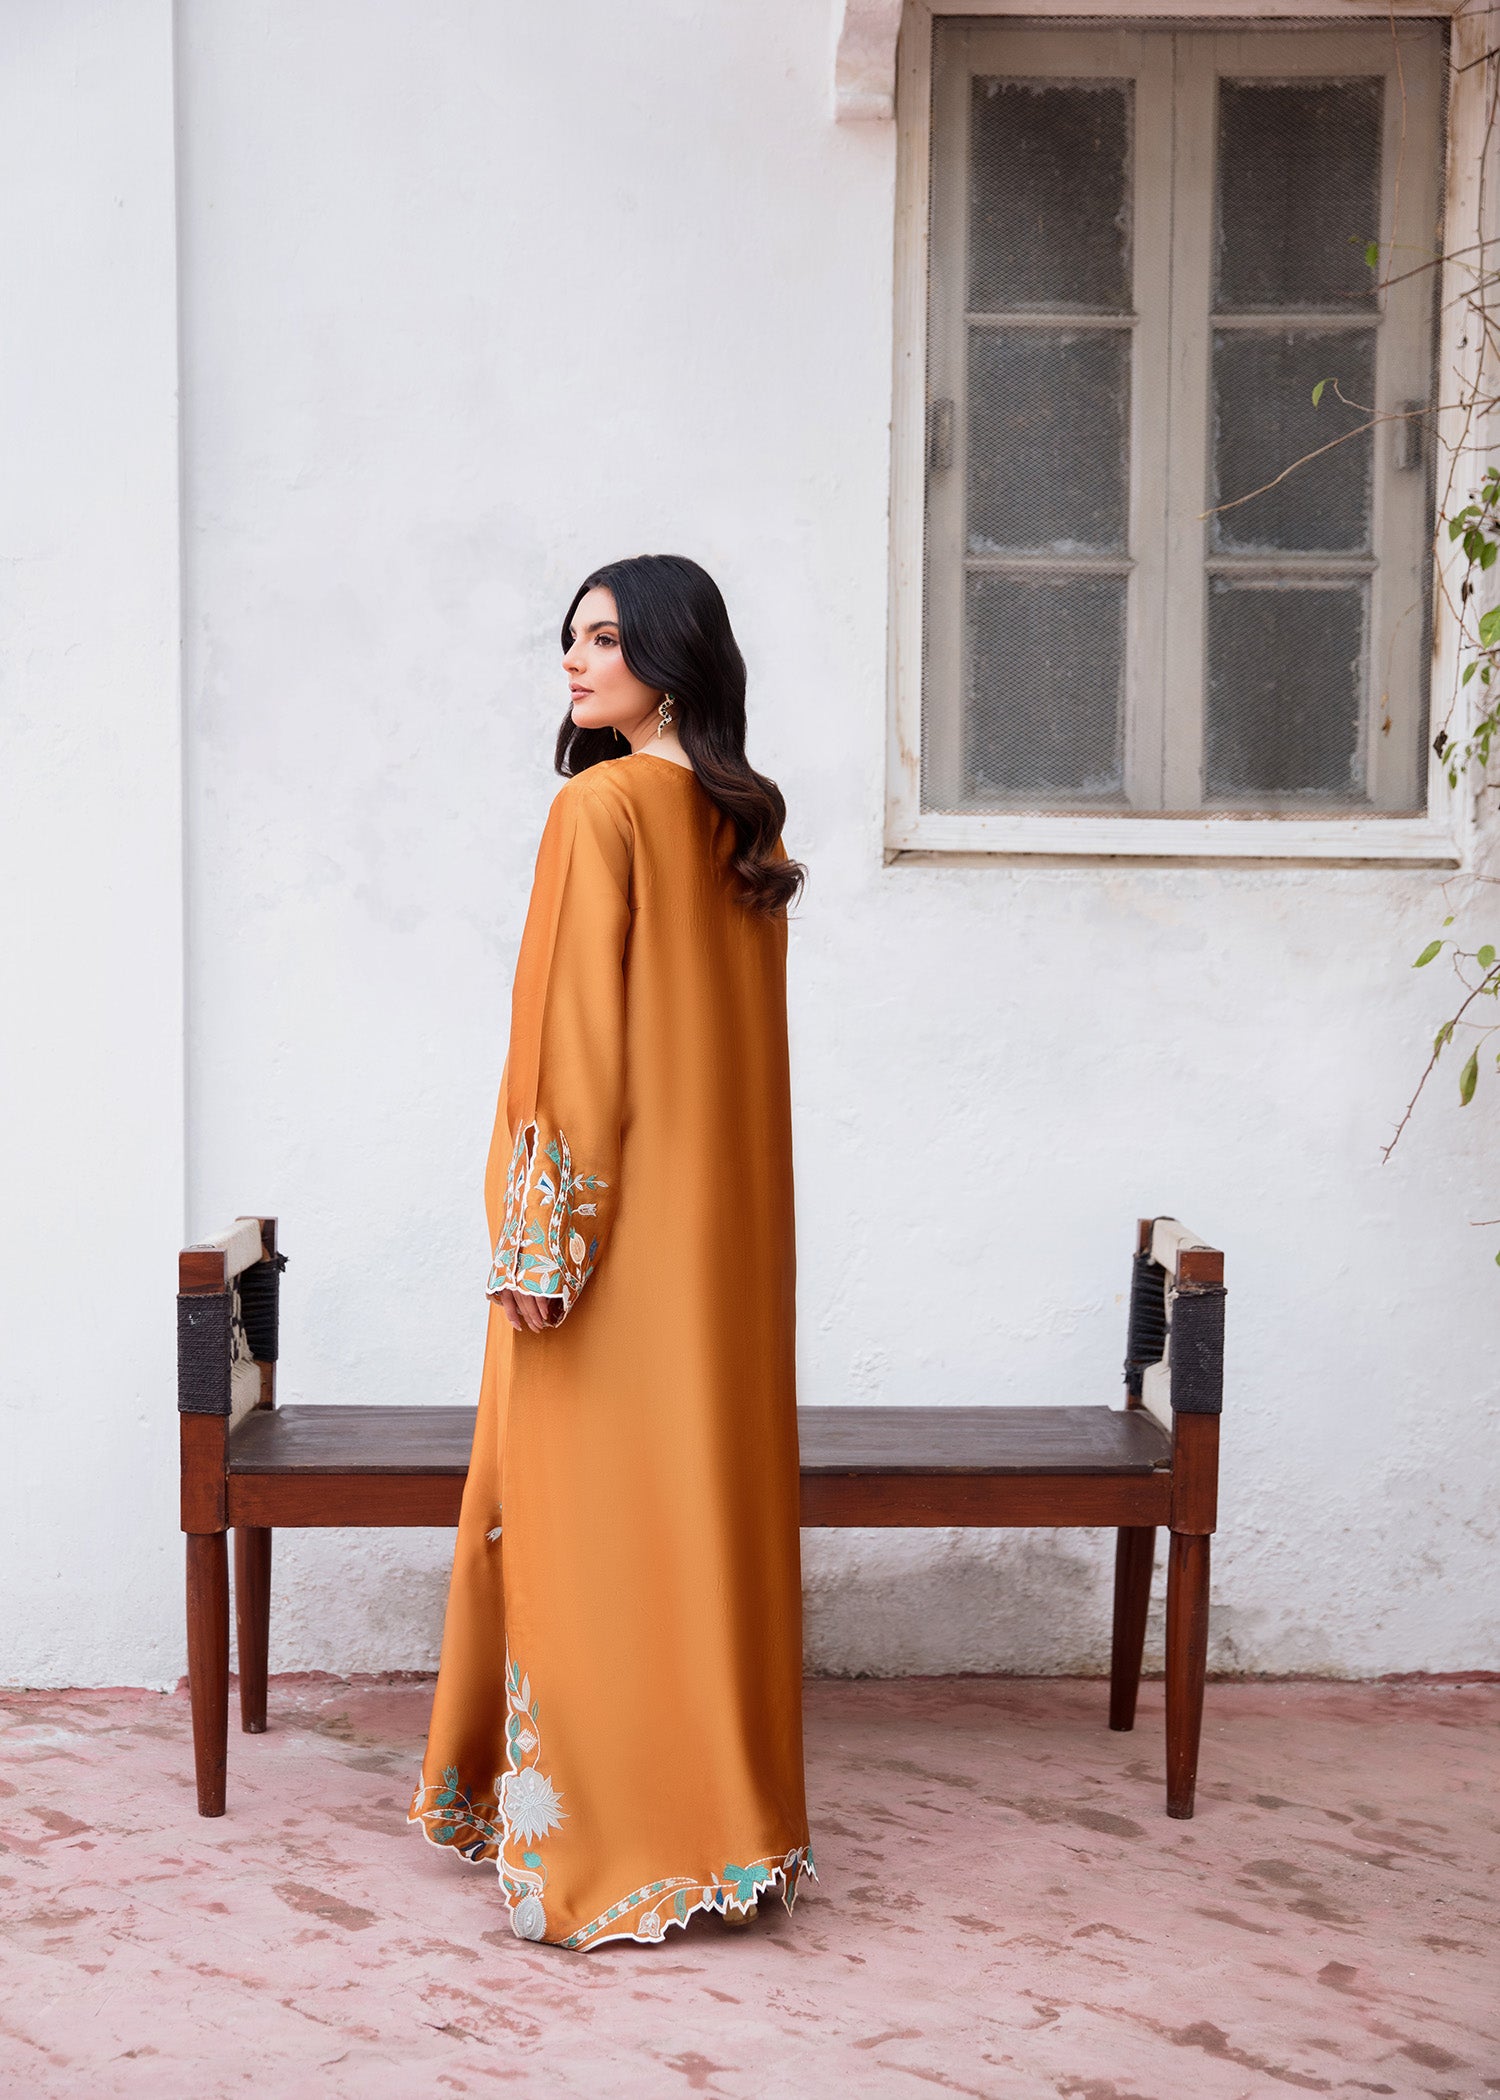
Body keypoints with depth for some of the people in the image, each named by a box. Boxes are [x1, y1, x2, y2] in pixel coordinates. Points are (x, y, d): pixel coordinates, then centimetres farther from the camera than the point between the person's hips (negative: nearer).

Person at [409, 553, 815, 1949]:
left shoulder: (602, 806, -12)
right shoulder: (747, 826, 10)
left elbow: (577, 1042, -17)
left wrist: (539, 1244, -15)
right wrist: (722, 1200, 20)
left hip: (617, 1211, -8)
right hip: (730, 1210, 8)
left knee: (594, 1508, 0)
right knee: (714, 1490, 12)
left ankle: (605, 1832, 7)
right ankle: (731, 1817, 22)